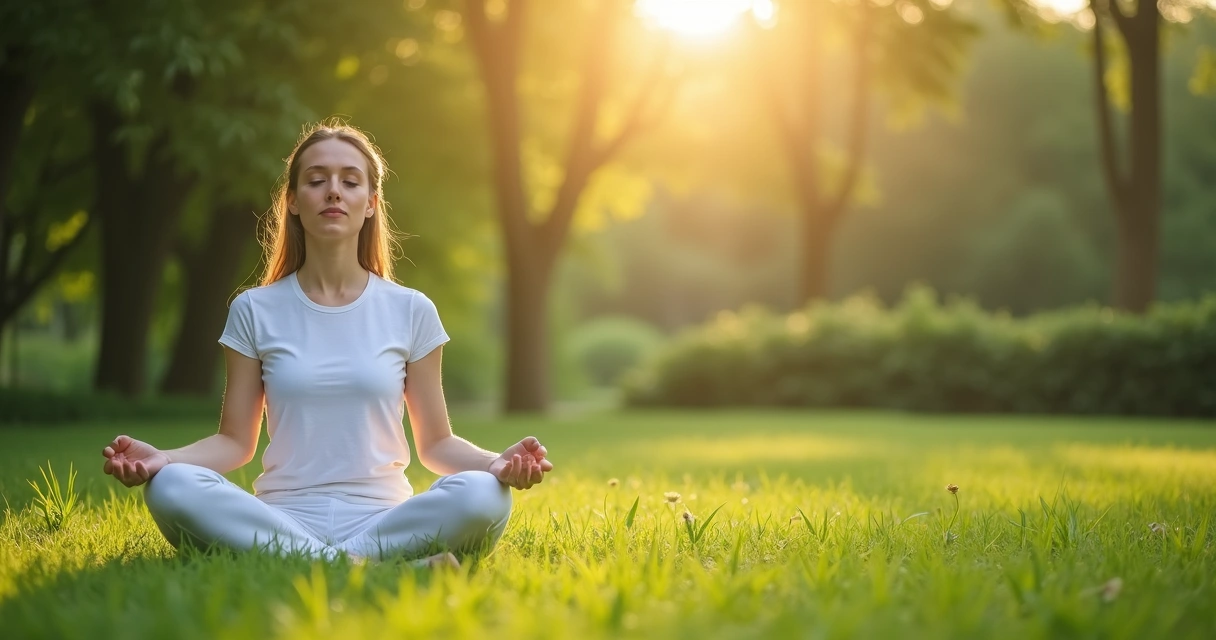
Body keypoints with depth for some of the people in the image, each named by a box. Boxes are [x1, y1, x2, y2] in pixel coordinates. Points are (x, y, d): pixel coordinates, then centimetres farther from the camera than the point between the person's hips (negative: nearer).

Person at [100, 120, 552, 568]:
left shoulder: (411, 311, 8)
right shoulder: (255, 312, 9)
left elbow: (436, 443, 9)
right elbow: (236, 441, 8)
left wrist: (497, 462, -13)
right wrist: (160, 458, -12)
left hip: (384, 519, 0)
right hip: (282, 520, 1)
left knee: (483, 496, -31)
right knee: (171, 488, -31)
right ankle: (369, 570, -33)